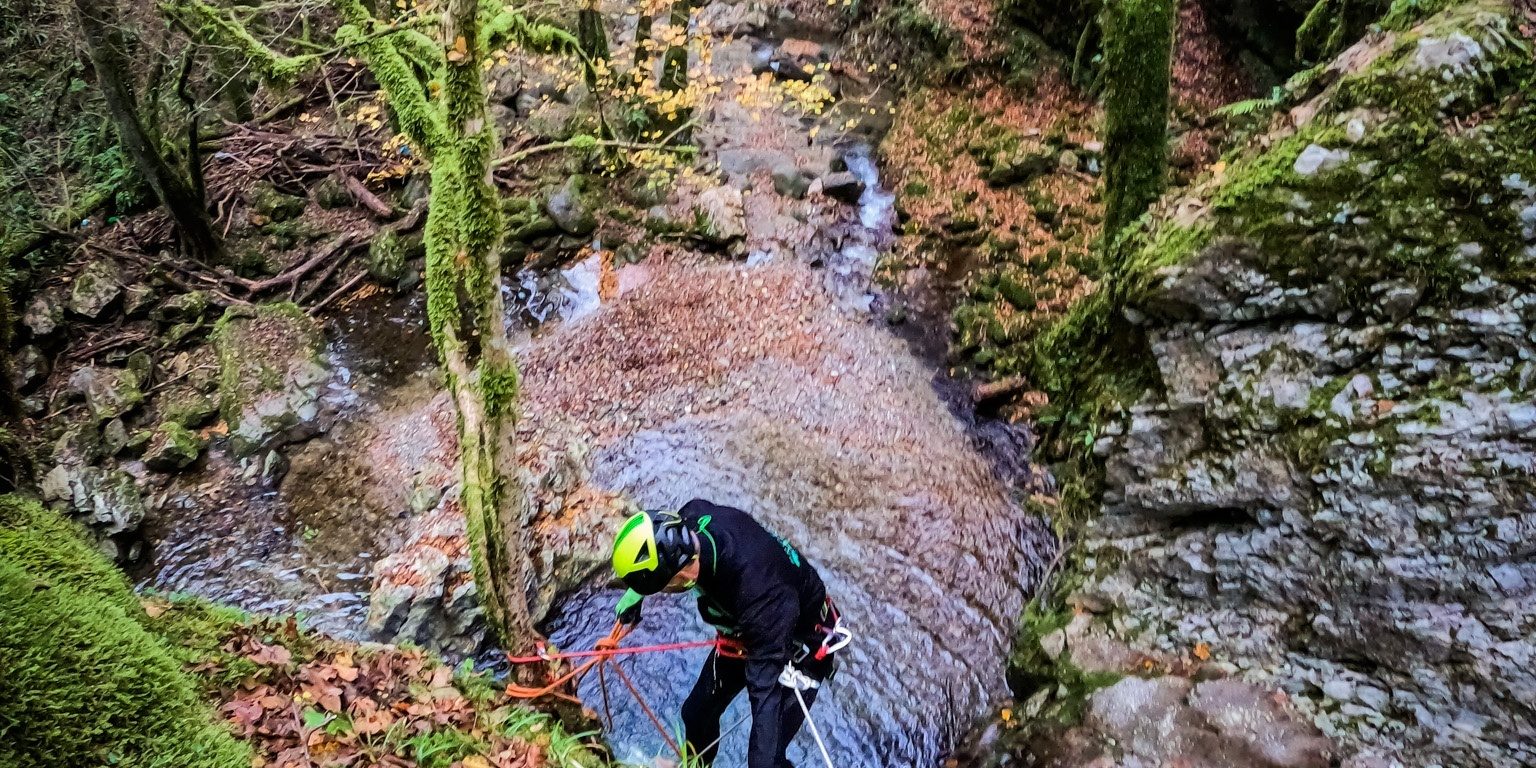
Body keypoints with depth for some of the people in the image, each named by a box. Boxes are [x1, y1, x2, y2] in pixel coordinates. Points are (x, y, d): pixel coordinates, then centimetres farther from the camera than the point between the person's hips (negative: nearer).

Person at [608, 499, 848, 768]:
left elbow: (766, 689, -41)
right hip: (745, 631, 7)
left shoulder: (757, 590, -46)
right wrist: (636, 592, 10)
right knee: (697, 713, 18)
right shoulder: (694, 517, -27)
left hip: (800, 643, -6)